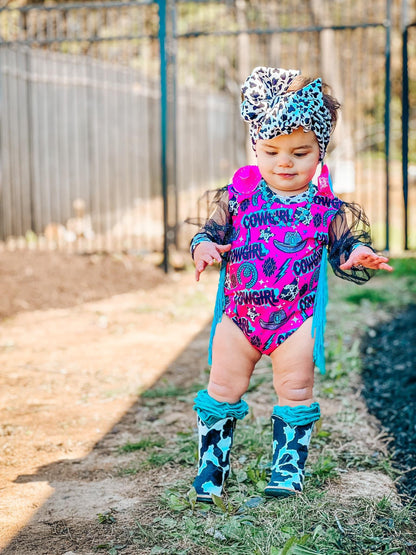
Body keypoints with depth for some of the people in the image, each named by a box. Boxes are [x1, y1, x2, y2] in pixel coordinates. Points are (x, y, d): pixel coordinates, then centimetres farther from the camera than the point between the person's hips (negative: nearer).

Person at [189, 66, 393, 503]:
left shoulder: (327, 207, -3)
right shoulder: (239, 194, -2)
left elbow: (346, 256, 0)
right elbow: (210, 231, 2)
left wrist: (361, 256, -23)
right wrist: (204, 246, -21)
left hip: (297, 318, -1)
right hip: (239, 314, 1)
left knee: (295, 393, 8)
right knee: (222, 390, 8)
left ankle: (288, 468, 26)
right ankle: (211, 467, 24)